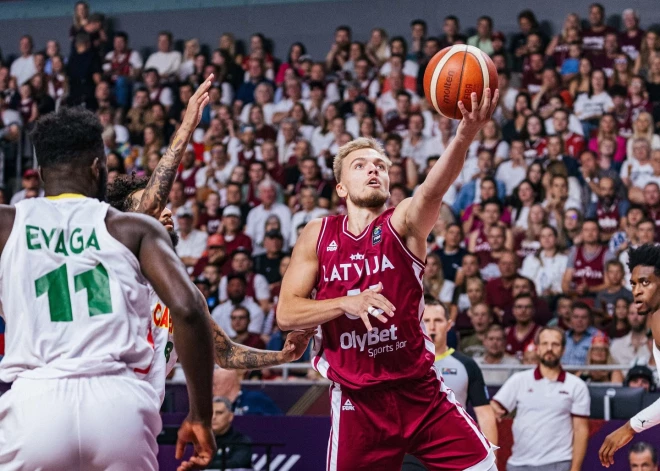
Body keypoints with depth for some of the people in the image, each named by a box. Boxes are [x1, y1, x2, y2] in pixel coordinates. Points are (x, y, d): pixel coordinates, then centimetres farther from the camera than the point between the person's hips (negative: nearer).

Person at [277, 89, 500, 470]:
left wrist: (465, 137, -47)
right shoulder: (318, 235, 3)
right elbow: (286, 313, -2)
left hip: (419, 391, -1)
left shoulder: (403, 223, -3)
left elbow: (432, 191, -26)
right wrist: (347, 303, -20)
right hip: (356, 401, 1)